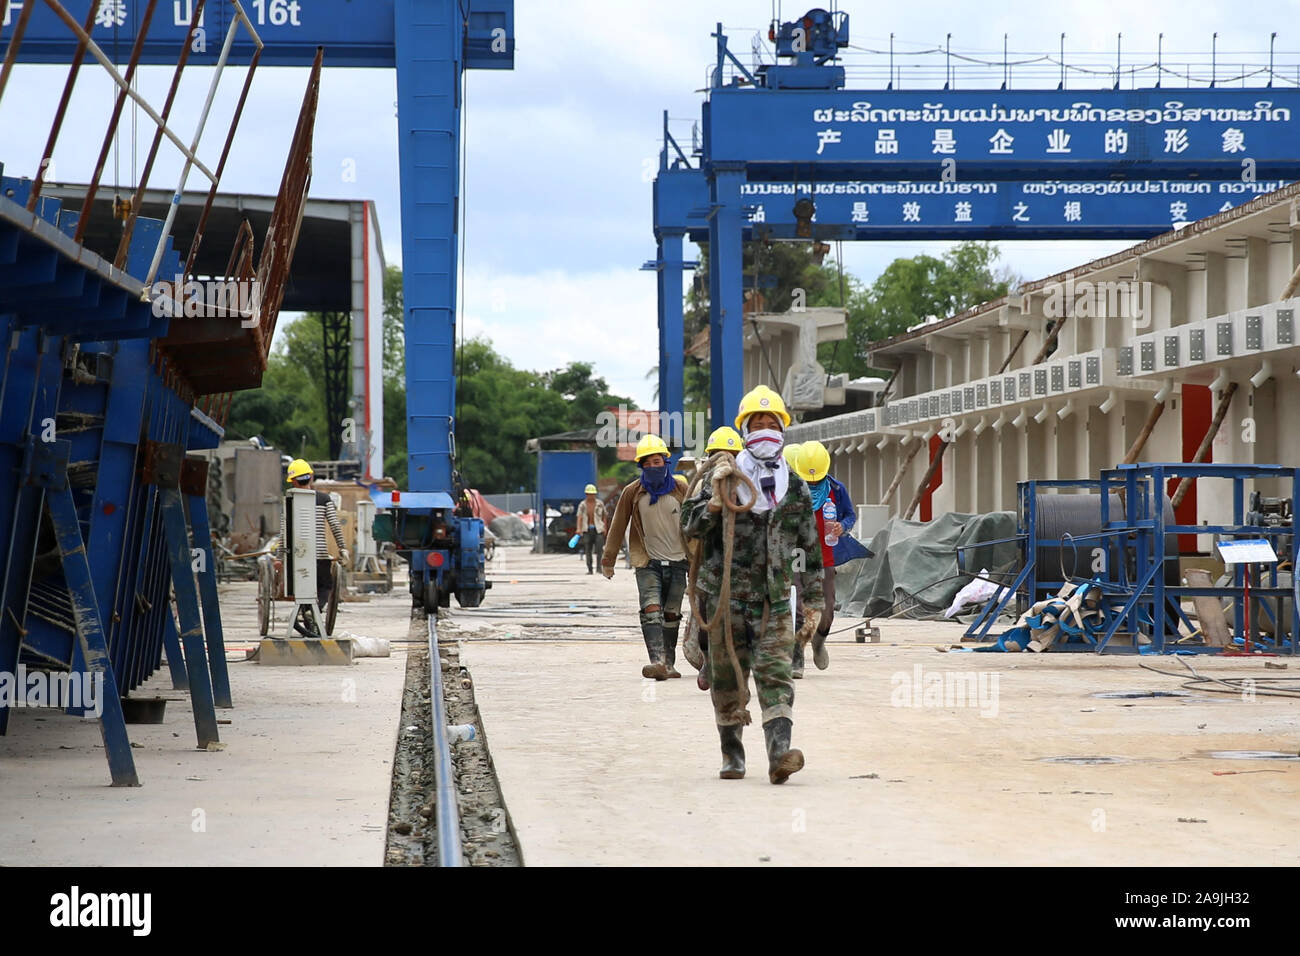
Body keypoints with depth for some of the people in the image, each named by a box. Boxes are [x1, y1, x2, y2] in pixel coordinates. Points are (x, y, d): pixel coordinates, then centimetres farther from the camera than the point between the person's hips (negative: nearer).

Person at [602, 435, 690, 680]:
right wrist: (608, 560, 9)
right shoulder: (633, 492, -1)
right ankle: (657, 661, -30)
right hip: (648, 563, -2)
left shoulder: (680, 488, 0)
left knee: (671, 615, 8)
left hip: (677, 561, 2)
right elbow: (618, 527, 6)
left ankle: (668, 664, 17)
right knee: (651, 611, -18)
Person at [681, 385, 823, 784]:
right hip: (726, 591, -1)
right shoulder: (722, 477, 3)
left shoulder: (795, 488, 10)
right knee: (727, 675, 5)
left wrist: (813, 600, 14)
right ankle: (732, 754, 19)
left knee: (775, 670, -13)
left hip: (774, 595, 1)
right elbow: (690, 527, -3)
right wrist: (715, 500, -20)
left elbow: (810, 547, 16)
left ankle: (779, 754, -24)